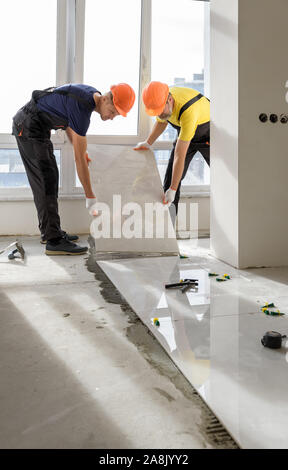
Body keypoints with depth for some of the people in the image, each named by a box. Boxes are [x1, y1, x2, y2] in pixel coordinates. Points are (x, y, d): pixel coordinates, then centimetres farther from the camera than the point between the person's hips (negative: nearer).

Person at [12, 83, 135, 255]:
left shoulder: (93, 94, 1)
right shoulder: (82, 109, -27)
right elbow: (79, 159, -26)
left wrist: (80, 149, 6)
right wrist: (91, 197, -22)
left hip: (34, 125, 10)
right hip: (29, 126, -10)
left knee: (47, 178, 10)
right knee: (46, 179, -15)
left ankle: (49, 231, 18)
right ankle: (54, 241, -16)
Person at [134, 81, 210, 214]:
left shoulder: (188, 112, -42)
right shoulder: (160, 100, -20)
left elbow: (180, 156, -40)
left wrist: (173, 189, -35)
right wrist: (148, 143, 0)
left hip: (207, 135, -6)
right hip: (184, 133, 6)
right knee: (170, 177, -1)